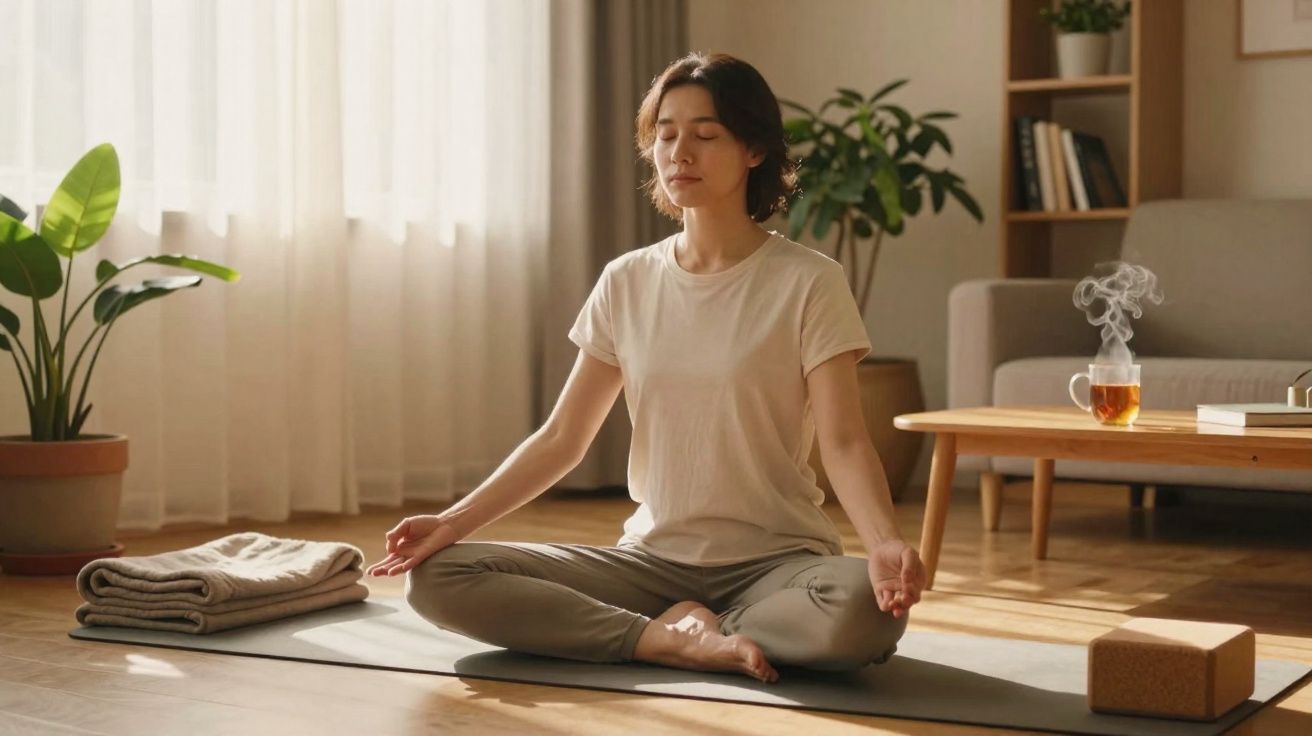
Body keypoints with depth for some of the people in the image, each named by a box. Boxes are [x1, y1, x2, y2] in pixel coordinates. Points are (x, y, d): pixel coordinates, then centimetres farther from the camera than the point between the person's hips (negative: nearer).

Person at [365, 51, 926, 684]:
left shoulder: (807, 282, -6)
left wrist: (885, 545, -34)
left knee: (864, 610, -39)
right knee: (437, 578, -15)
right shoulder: (626, 283, 6)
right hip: (652, 556, 4)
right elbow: (561, 437, 5)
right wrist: (452, 522, -8)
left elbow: (843, 441, -14)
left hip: (775, 559, -3)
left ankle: (672, 632, -14)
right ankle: (680, 638, -17)